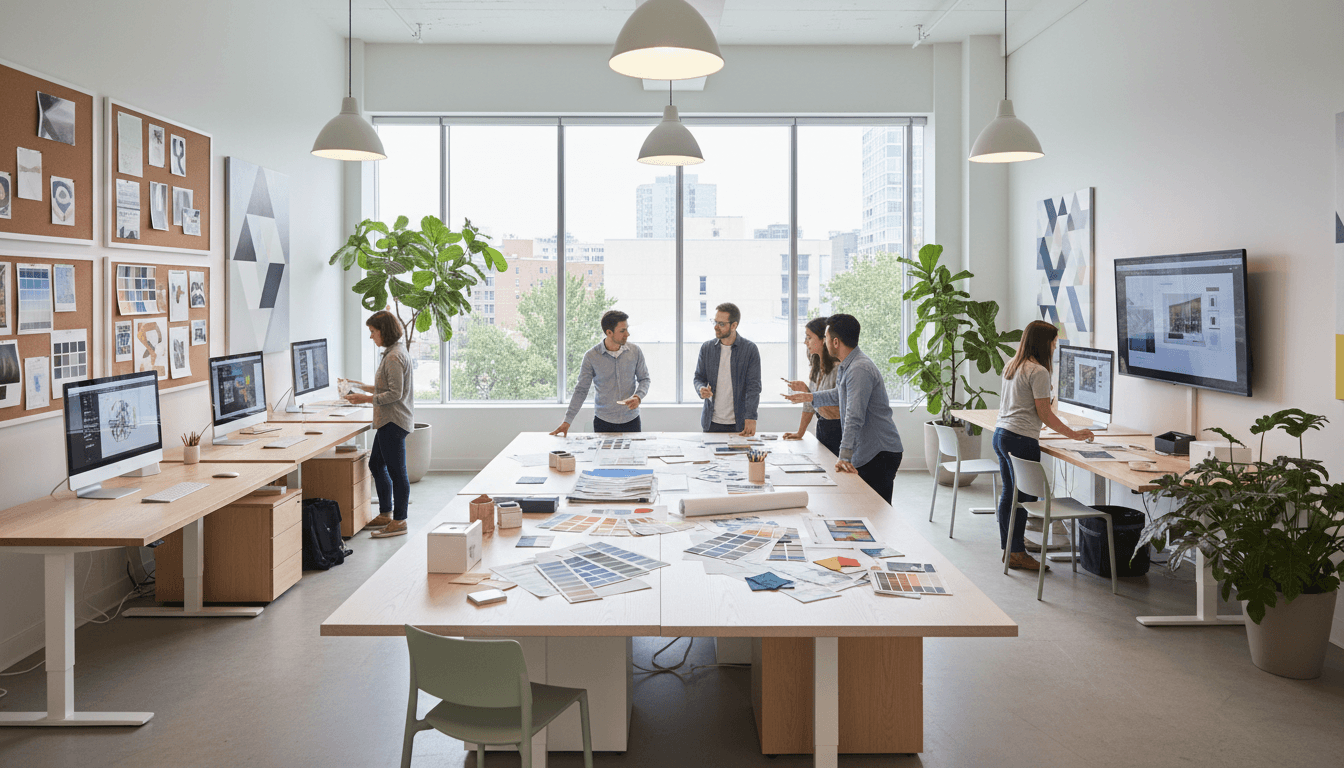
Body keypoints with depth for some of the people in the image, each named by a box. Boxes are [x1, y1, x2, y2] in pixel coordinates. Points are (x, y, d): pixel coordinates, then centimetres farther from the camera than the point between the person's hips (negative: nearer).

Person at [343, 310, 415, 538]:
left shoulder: (394, 357, -18)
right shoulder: (396, 352, 14)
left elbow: (395, 394, -21)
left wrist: (365, 399, -17)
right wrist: (365, 387, 17)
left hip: (394, 422, -11)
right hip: (389, 421, 11)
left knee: (396, 471, -3)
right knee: (376, 465, 18)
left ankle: (399, 521, 5)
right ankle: (385, 514, 28)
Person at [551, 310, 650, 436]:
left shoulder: (635, 352, -2)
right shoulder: (591, 357, -7)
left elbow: (644, 379, 10)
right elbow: (581, 390, -1)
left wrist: (638, 397, -12)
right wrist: (567, 421, -4)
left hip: (631, 420, 1)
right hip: (603, 422, -1)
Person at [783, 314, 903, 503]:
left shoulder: (860, 369, -22)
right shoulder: (846, 366, 13)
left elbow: (854, 417, -29)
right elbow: (842, 394, 35)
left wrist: (845, 456, -32)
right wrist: (811, 397, 41)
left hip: (880, 454, -10)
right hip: (865, 452, 10)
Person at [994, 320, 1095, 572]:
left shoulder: (1011, 366, 14)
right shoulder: (1038, 372, -13)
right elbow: (1045, 414, -12)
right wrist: (1073, 434, -4)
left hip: (1001, 434, 9)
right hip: (1021, 439, -9)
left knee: (1009, 494, 14)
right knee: (1023, 496, -2)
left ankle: (1009, 548, 21)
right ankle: (1017, 553, 2)